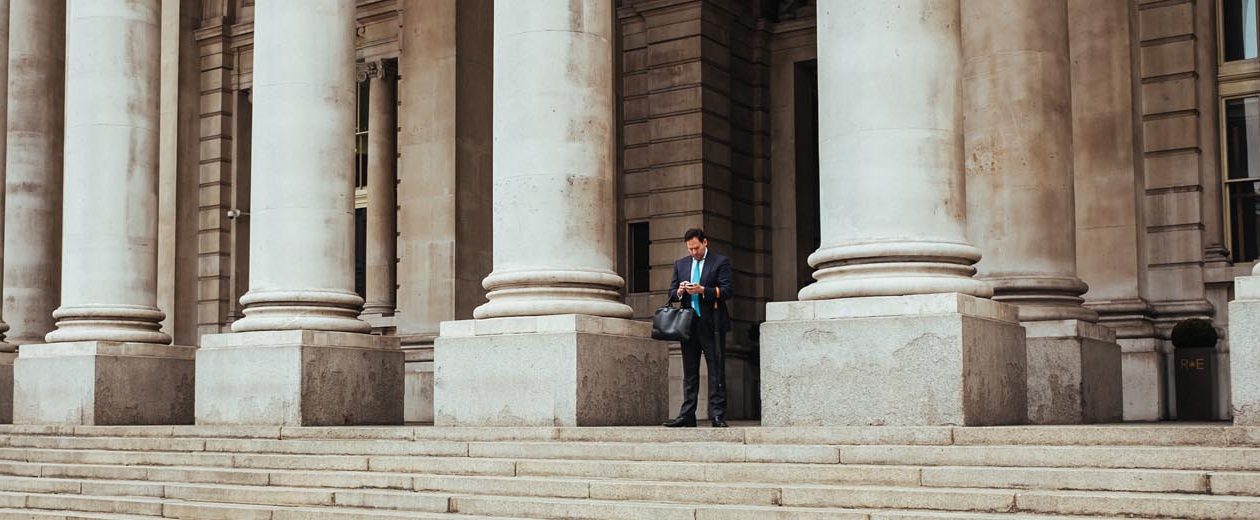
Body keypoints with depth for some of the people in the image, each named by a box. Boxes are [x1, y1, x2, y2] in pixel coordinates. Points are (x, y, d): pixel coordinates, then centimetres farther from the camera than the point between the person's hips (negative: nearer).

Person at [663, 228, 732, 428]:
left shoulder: (721, 262, 2)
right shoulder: (680, 264, 17)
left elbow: (727, 291, -7)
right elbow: (671, 293, 16)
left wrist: (702, 290, -18)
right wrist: (679, 292, -7)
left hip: (712, 324, -4)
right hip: (688, 324, 5)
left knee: (716, 371, -4)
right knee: (689, 372, 6)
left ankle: (717, 415, -4)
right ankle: (687, 415, 7)